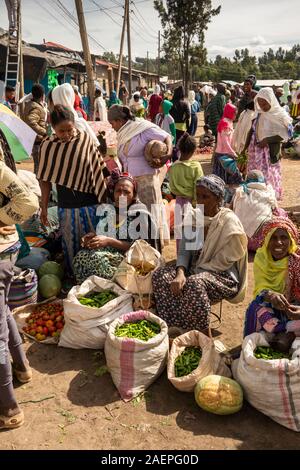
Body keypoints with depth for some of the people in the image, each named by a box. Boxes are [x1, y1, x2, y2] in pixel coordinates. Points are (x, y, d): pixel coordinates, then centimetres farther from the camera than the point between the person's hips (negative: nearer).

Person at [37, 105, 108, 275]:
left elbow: (98, 168, 0)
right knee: (71, 244, 11)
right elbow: (46, 179, 1)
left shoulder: (85, 139, -7)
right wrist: (44, 207, 2)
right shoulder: (48, 145, -6)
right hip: (67, 205, 0)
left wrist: (103, 199, -1)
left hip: (91, 203, 0)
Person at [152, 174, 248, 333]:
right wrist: (180, 273, -20)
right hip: (195, 268, 6)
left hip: (223, 275, -6)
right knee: (159, 276, -17)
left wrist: (193, 272, -17)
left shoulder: (229, 222, -13)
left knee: (194, 283, -37)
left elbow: (223, 261, -16)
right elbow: (184, 250, 0)